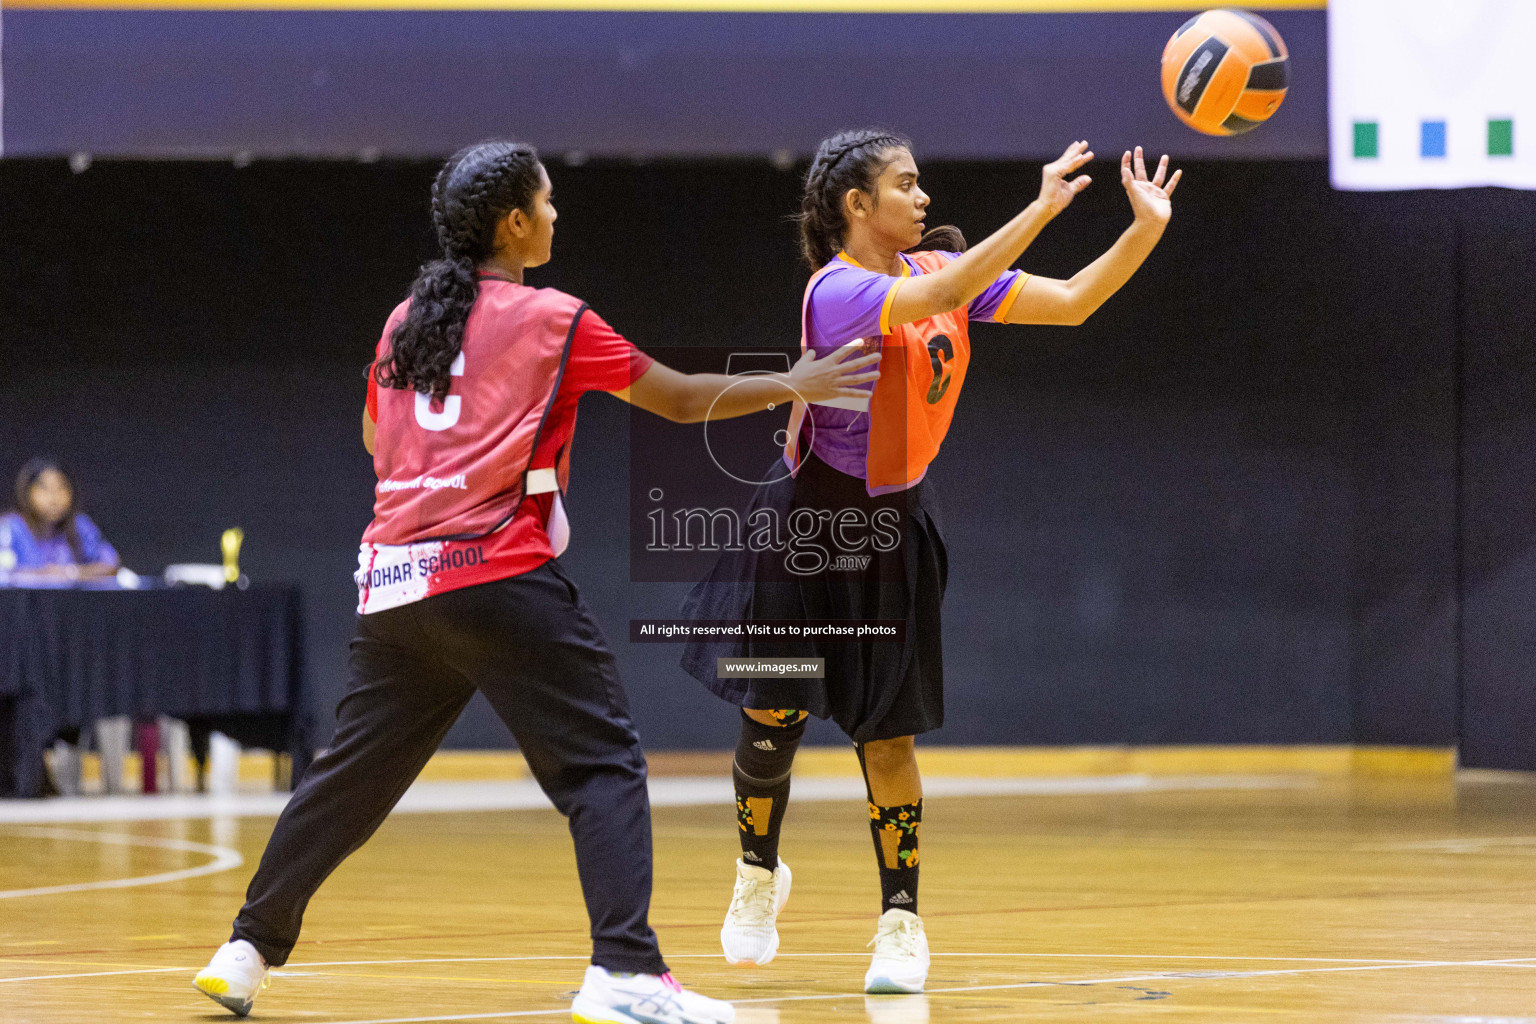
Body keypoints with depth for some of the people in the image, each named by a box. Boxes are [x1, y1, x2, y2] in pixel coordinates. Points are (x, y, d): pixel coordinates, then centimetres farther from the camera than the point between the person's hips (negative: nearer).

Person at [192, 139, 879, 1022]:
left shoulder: (407, 321, 14)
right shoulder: (553, 321, -1)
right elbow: (681, 398, 3)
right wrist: (794, 386, 11)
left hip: (394, 579, 6)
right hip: (500, 575, -6)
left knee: (355, 772, 16)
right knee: (604, 763, -4)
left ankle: (250, 949, 20)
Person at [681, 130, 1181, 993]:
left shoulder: (939, 266, -1)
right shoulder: (837, 291, -21)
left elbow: (1072, 303, -5)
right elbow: (940, 298, -39)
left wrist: (1147, 228, -19)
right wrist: (1042, 210, -44)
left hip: (895, 526, 4)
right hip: (811, 519, -4)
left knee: (886, 731, -1)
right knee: (773, 716, 2)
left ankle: (902, 921, 6)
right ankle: (759, 872, 29)